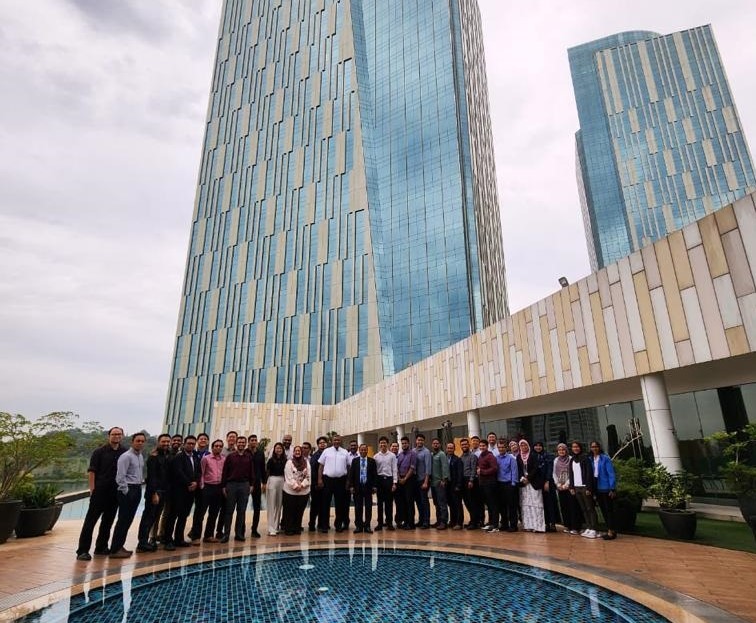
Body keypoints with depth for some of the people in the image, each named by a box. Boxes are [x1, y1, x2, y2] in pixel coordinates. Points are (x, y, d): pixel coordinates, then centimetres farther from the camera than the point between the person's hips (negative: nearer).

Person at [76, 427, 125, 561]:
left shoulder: (125, 452, 6)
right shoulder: (100, 452, -3)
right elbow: (91, 471, -5)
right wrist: (92, 489, -11)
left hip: (116, 492, 4)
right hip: (100, 491, -4)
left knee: (108, 521, 13)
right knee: (90, 520, -2)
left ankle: (101, 547, 24)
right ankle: (82, 550, 4)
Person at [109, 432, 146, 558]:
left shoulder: (141, 456, 12)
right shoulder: (126, 456, -13)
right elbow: (120, 477, -16)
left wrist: (139, 488, 11)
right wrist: (126, 492, -14)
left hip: (137, 490, 8)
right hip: (127, 490, -8)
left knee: (128, 520, 13)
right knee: (123, 520, -5)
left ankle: (120, 546, 22)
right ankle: (115, 550, 2)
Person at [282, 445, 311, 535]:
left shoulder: (306, 462, 7)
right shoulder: (289, 462, -3)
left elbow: (308, 476, 2)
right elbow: (289, 477, -9)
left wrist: (302, 485, -10)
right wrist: (295, 486, -15)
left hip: (304, 491, 3)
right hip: (290, 491, -3)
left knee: (300, 511, 9)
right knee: (290, 511, 3)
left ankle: (297, 528, 21)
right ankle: (288, 529, 13)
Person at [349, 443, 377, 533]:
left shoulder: (372, 461, 3)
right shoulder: (355, 461, 5)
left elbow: (375, 474, 2)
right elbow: (351, 474, 3)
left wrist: (374, 486, -4)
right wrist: (351, 486, -4)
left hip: (368, 487, 0)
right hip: (357, 487, 0)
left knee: (368, 507, 3)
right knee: (358, 507, 5)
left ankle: (367, 526, 12)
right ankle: (358, 526, 14)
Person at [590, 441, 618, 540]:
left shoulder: (605, 458, -9)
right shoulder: (590, 459, 6)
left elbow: (611, 474, -11)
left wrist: (612, 489, -14)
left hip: (606, 488, -6)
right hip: (597, 489, 6)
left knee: (609, 510, 0)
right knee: (603, 510, 13)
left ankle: (611, 531, 7)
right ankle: (610, 530, 23)